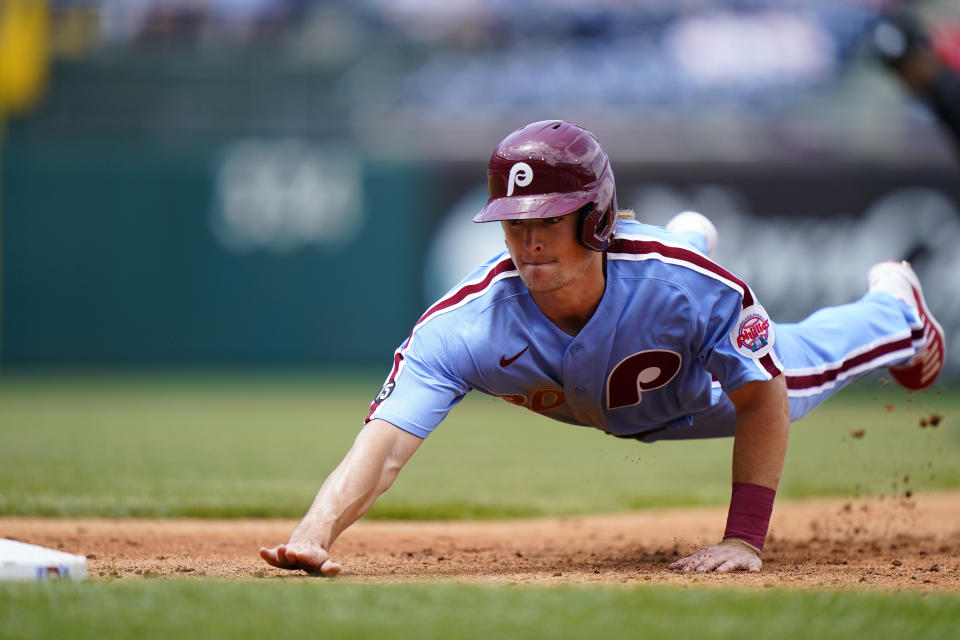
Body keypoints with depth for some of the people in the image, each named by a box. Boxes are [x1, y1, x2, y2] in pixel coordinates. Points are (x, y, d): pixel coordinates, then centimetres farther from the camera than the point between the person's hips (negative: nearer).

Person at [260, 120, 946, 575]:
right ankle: (690, 237, 70)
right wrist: (315, 534, -76)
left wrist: (744, 538, -39)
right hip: (581, 403, 2)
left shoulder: (688, 288, -47)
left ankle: (896, 309, 64)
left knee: (804, 364, 31)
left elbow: (764, 402, -31)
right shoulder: (464, 325, -48)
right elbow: (381, 451, -56)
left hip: (702, 393, -1)